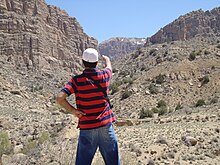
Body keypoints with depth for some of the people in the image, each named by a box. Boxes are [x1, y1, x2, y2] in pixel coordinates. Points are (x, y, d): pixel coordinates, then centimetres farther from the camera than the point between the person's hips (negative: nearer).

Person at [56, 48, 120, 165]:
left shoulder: (76, 80, -11)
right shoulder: (104, 75, -5)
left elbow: (60, 98, -21)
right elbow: (109, 66, 20)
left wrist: (73, 111, -8)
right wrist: (106, 59, 42)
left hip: (87, 127, -1)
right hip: (106, 125, 2)